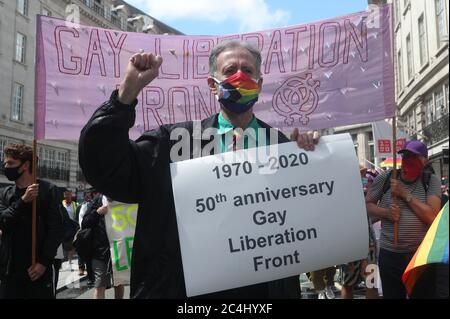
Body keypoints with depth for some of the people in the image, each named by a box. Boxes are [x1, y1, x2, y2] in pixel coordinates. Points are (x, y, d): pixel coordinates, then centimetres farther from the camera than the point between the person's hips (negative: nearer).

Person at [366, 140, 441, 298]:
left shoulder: (431, 181, -3)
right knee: (391, 295, 13)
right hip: (390, 254, 1)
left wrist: (405, 193, -18)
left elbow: (432, 217, -15)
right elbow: (367, 204, 4)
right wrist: (386, 212, -14)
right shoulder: (385, 178, -2)